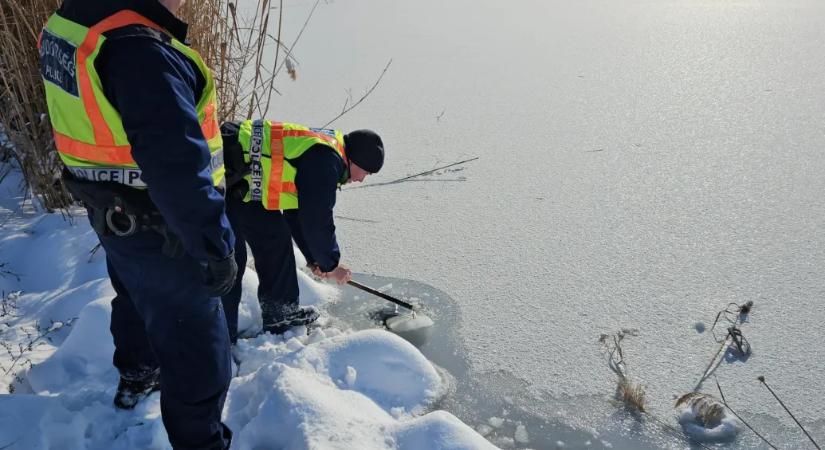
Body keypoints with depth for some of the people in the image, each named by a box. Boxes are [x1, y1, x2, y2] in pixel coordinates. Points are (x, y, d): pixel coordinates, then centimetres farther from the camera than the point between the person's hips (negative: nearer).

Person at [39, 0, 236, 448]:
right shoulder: (140, 49, -32)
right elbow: (177, 168, -33)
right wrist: (215, 247, -25)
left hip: (113, 214, 10)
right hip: (158, 230, -10)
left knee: (136, 299, 34)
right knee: (197, 349, 5)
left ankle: (135, 377, 58)